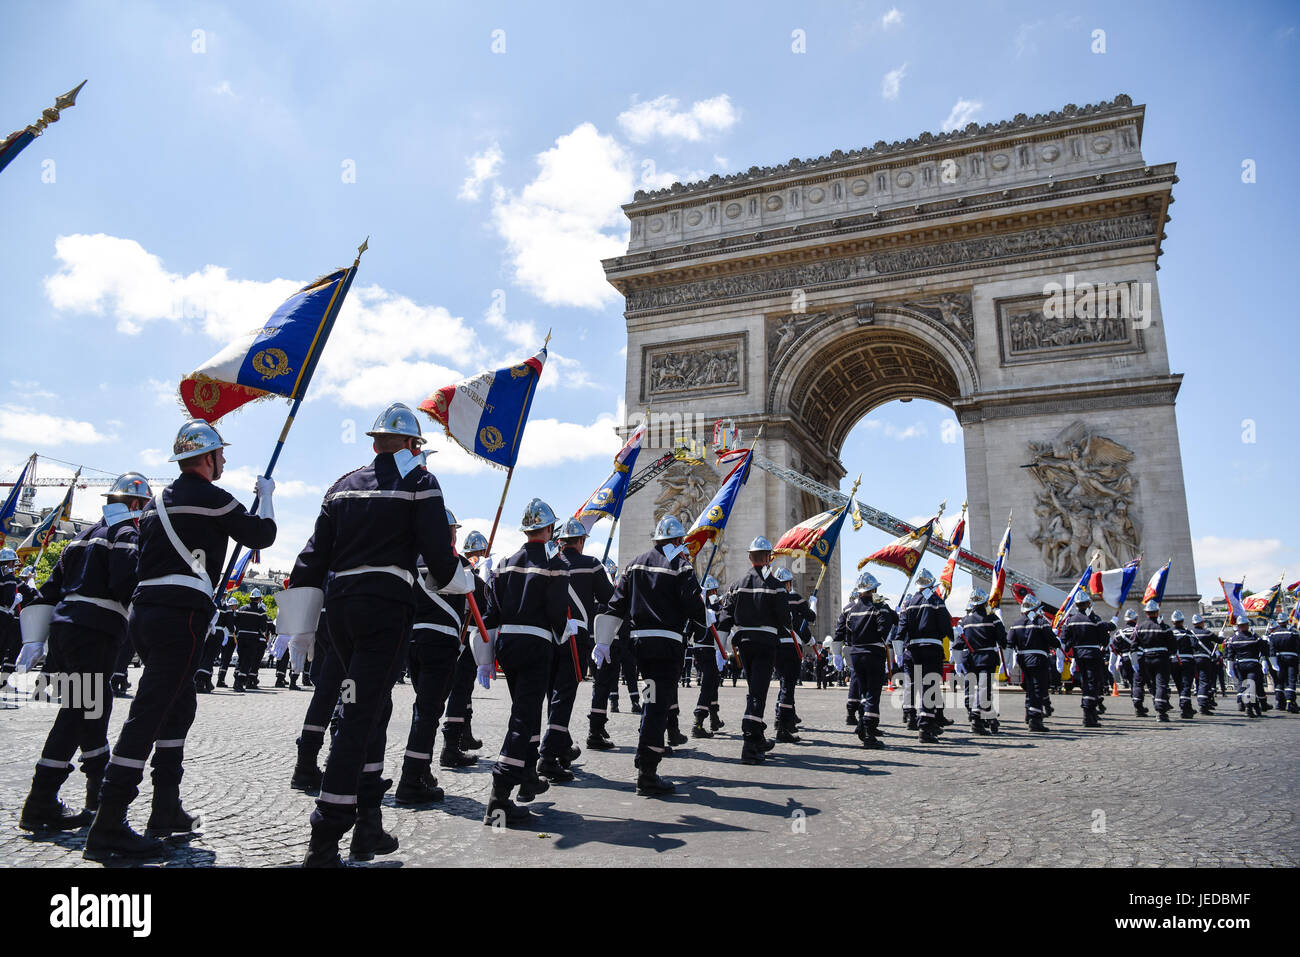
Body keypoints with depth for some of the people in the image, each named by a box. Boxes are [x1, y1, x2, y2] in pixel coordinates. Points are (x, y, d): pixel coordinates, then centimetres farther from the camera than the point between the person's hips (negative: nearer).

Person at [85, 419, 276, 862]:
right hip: (181, 615, -9)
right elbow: (262, 535, 2)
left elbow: (150, 556, 21)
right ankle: (107, 829, -8)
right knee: (149, 713, -9)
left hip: (144, 610, 9)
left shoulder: (158, 501, 19)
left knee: (179, 706, 18)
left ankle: (167, 811, 24)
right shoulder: (210, 497, -6)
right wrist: (266, 495, 18)